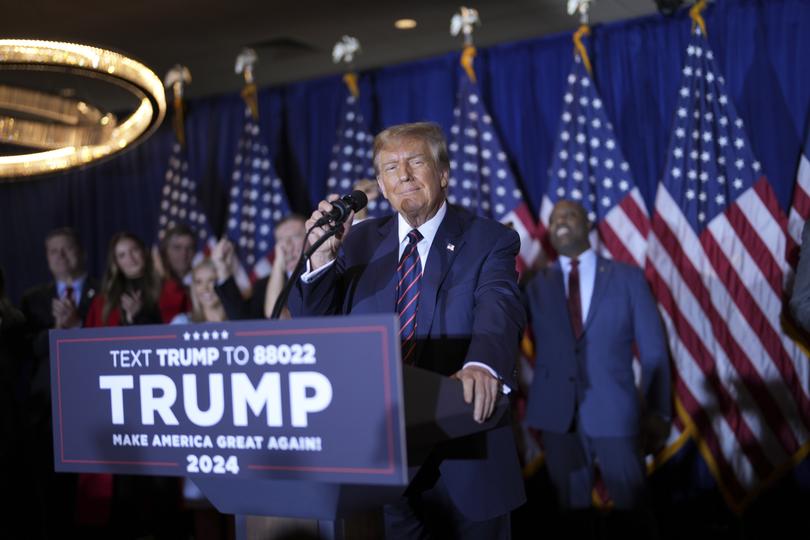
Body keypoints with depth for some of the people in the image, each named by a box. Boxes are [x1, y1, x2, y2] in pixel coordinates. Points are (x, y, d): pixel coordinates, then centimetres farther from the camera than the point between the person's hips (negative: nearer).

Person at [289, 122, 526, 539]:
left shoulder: (490, 241, -3)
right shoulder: (358, 242, 7)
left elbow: (499, 311, -22)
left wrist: (483, 365, -45)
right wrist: (322, 257, -15)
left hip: (464, 463, -2)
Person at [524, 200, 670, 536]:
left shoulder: (627, 278, 3)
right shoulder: (537, 286, 8)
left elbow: (653, 350, 2)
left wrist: (658, 412, -3)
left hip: (614, 413, -1)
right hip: (558, 415, 2)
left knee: (633, 507, 8)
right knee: (572, 508, 12)